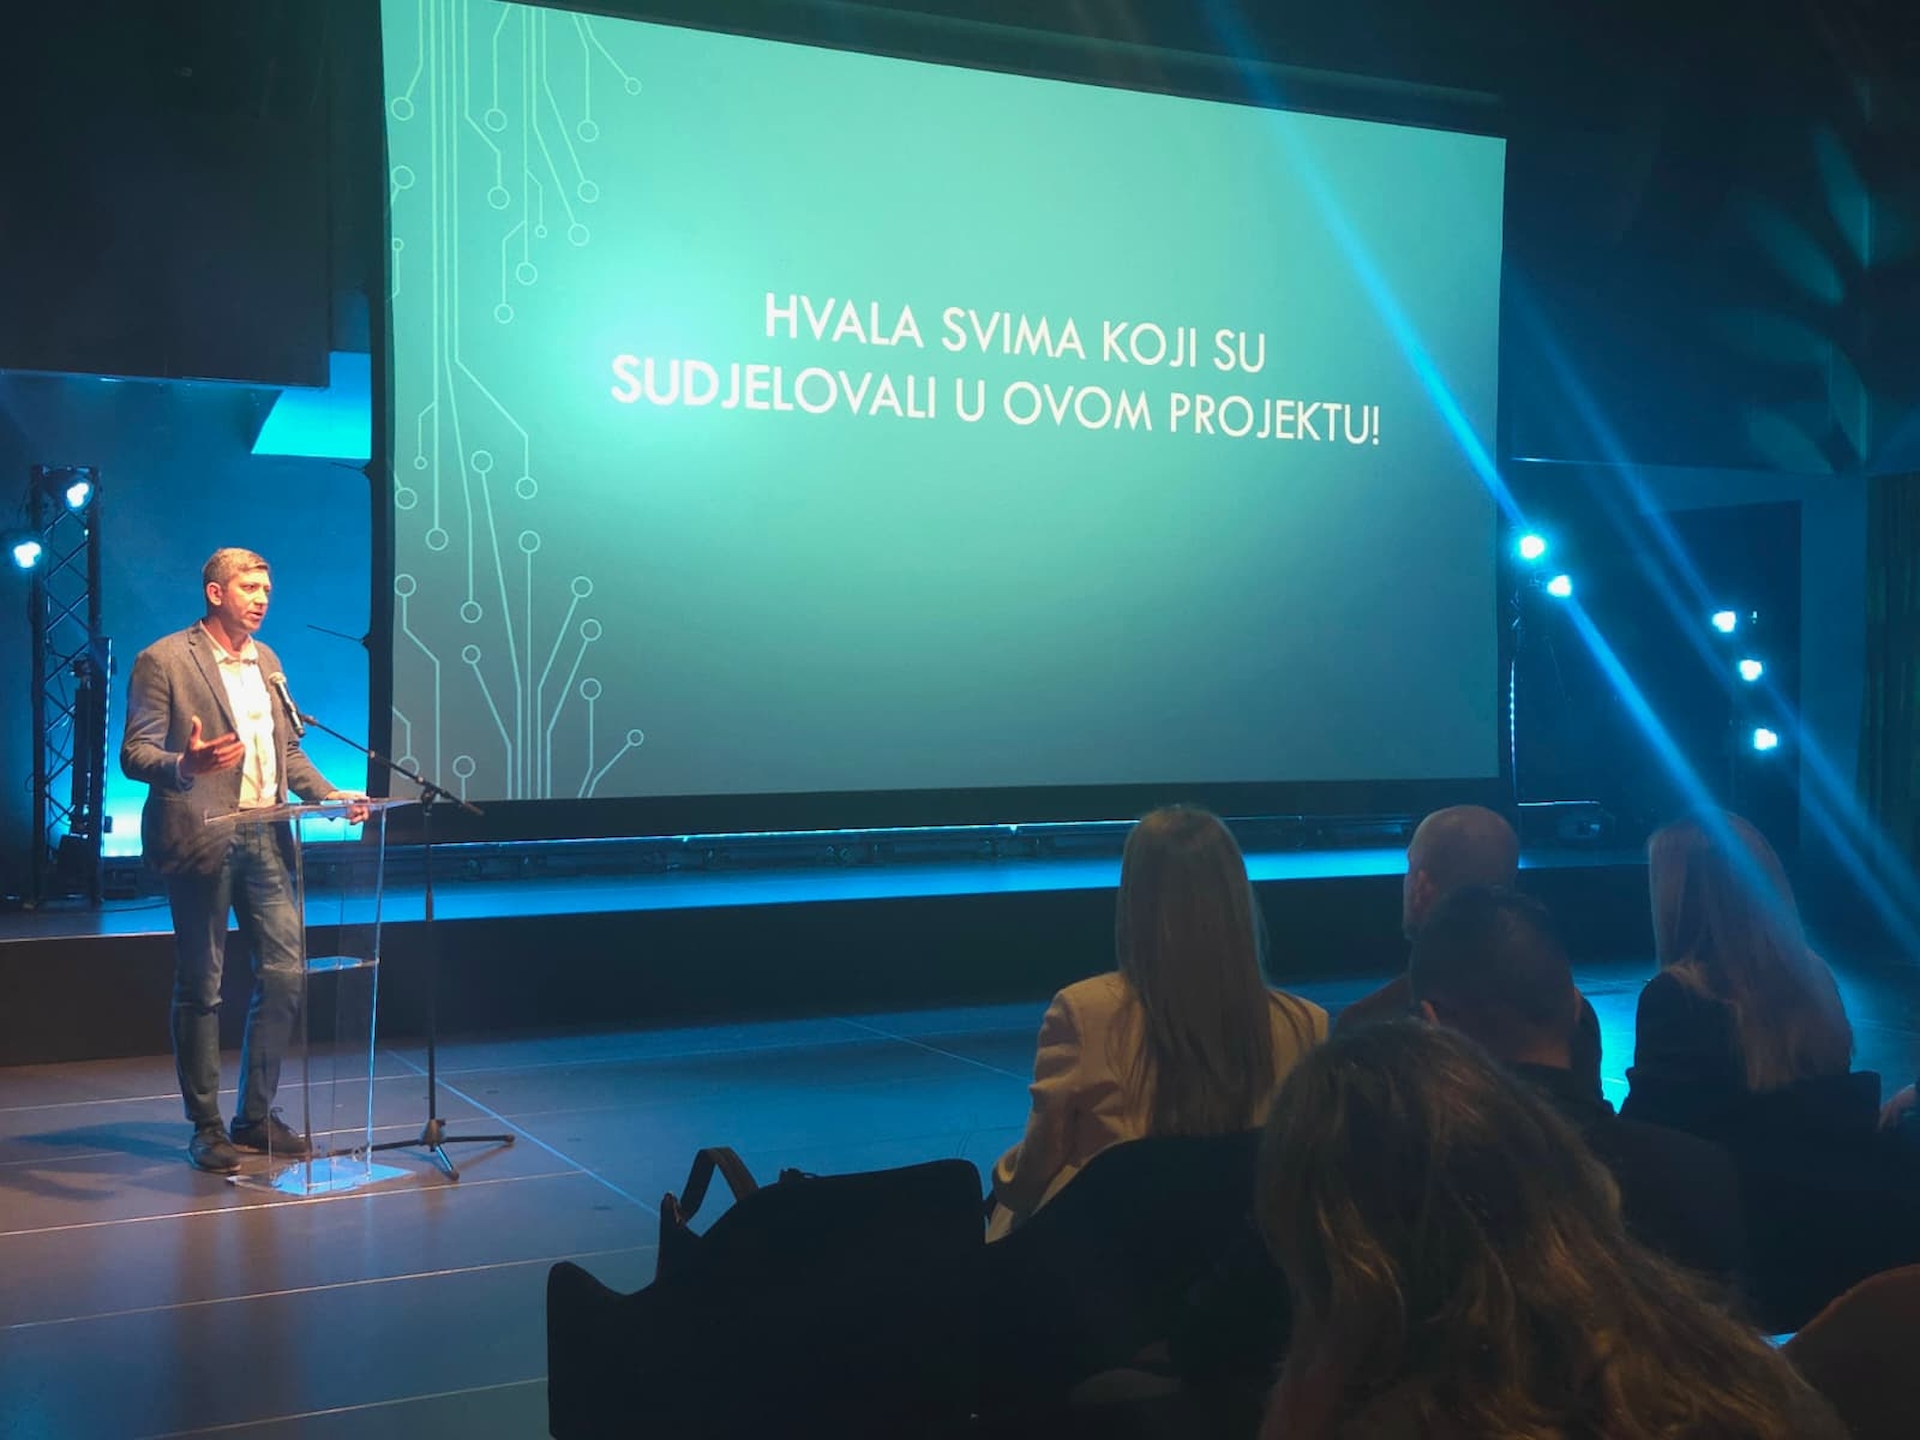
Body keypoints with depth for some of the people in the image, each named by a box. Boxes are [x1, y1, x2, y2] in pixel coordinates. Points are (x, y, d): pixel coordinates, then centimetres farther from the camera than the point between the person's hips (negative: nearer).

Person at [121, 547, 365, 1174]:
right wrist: (183, 766, -29)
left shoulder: (266, 660, 16)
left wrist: (329, 793, 5)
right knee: (199, 988, 1)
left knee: (285, 974, 5)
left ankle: (256, 1116, 18)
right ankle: (206, 1128, 12)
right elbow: (134, 753, -9)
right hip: (202, 840, -6)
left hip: (264, 839, 7)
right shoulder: (163, 661, -5)